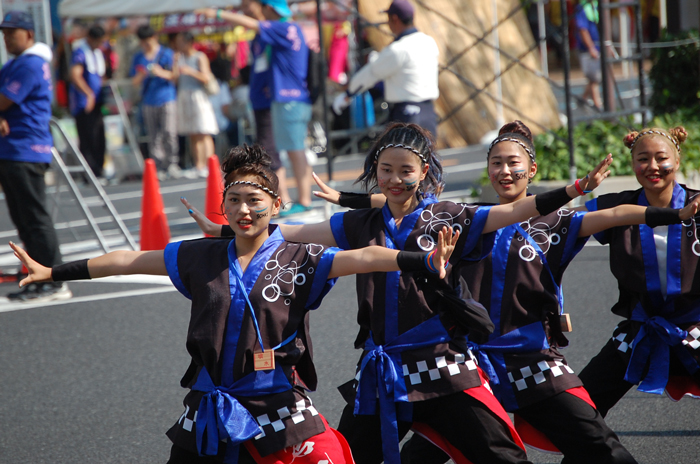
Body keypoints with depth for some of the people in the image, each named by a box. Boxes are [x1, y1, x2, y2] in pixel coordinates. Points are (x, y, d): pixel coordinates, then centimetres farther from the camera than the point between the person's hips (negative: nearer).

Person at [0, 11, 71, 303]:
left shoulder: (30, 65, -14)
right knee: (24, 221, 13)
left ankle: (55, 283, -8)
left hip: (25, 152, -10)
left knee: (35, 219, -9)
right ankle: (41, 280, 18)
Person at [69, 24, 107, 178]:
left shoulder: (98, 52, 18)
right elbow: (75, 76, -22)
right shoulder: (80, 52, -11)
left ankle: (98, 173, 14)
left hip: (96, 103, 9)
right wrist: (89, 94, -27)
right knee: (87, 141, -10)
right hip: (84, 104, -9)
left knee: (99, 140, 8)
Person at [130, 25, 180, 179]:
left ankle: (172, 164, -7)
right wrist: (141, 75, -10)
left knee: (169, 133, -13)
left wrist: (161, 73, -18)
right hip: (148, 101, 3)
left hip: (167, 99, -3)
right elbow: (135, 82, 12)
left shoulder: (167, 53, 4)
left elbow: (174, 75, 0)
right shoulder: (138, 58, 13)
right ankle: (159, 168, 0)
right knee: (153, 137, -1)